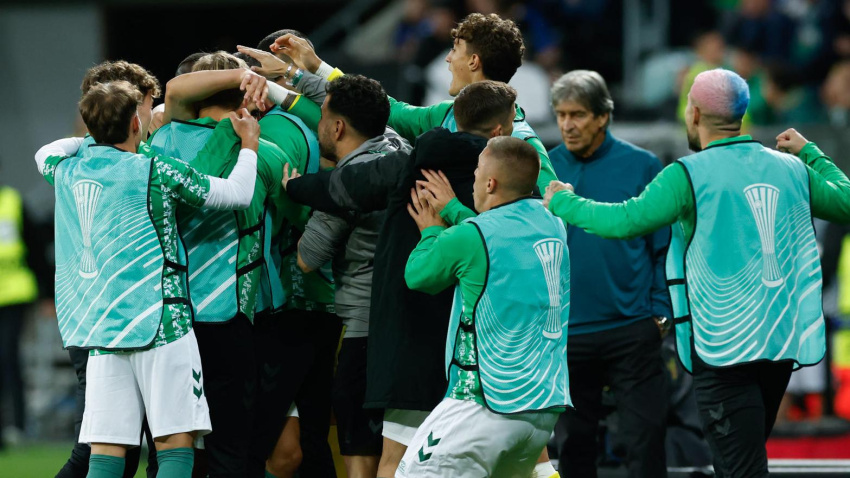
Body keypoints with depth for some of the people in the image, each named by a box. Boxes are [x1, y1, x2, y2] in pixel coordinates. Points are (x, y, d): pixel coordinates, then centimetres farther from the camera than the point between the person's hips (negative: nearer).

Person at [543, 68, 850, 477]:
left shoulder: (690, 175, -11)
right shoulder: (790, 169, 6)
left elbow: (625, 221, -17)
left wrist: (563, 203, -1)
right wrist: (810, 153, 30)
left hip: (723, 347, -6)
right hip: (783, 342, 6)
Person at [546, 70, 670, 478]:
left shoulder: (641, 166, -2)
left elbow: (664, 246, 2)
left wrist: (660, 312, -4)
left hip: (632, 331, -2)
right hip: (564, 333, 2)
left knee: (644, 443, -4)